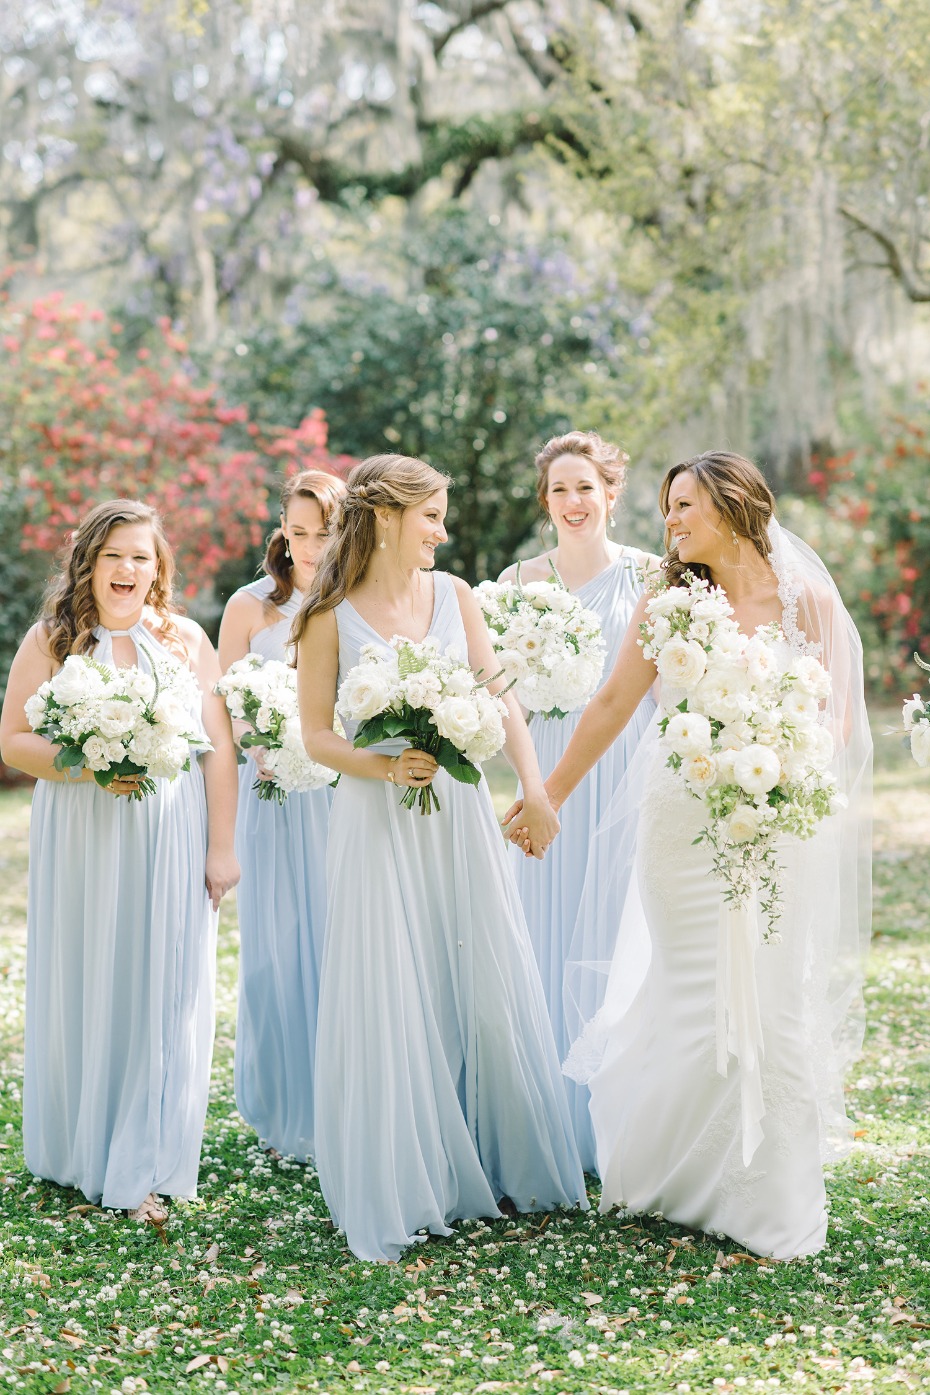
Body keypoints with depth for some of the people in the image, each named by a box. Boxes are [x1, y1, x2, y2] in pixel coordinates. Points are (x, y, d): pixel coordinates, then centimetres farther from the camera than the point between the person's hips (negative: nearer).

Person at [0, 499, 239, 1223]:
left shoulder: (185, 640, 4)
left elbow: (219, 749, 2)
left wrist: (221, 848, -2)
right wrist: (88, 767, -17)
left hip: (169, 841, 1)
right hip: (81, 840, 0)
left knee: (161, 995, 1)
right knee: (84, 991, 7)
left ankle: (143, 1169, 10)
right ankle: (79, 1154, 24)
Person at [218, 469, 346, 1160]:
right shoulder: (251, 606, 4)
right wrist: (259, 749, -13)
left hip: (352, 795, 0)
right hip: (277, 794, 0)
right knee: (280, 944, 2)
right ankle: (289, 1109, 15)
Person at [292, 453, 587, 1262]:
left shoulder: (453, 596, 5)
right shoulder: (330, 617, -4)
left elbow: (500, 699, 3)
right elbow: (317, 737, -3)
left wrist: (535, 789, -9)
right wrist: (387, 767, -19)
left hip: (459, 814, 4)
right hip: (378, 823, -4)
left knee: (488, 986, 7)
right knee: (391, 1001, 0)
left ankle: (498, 1164, 24)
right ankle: (403, 1187, 14)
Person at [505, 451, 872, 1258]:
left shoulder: (807, 601, -2)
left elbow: (837, 720, 0)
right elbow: (612, 705, 10)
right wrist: (547, 797, 13)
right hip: (681, 824, 1)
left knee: (769, 1001, 1)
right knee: (688, 1000, 5)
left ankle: (770, 1202, 17)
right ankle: (680, 1178, 24)